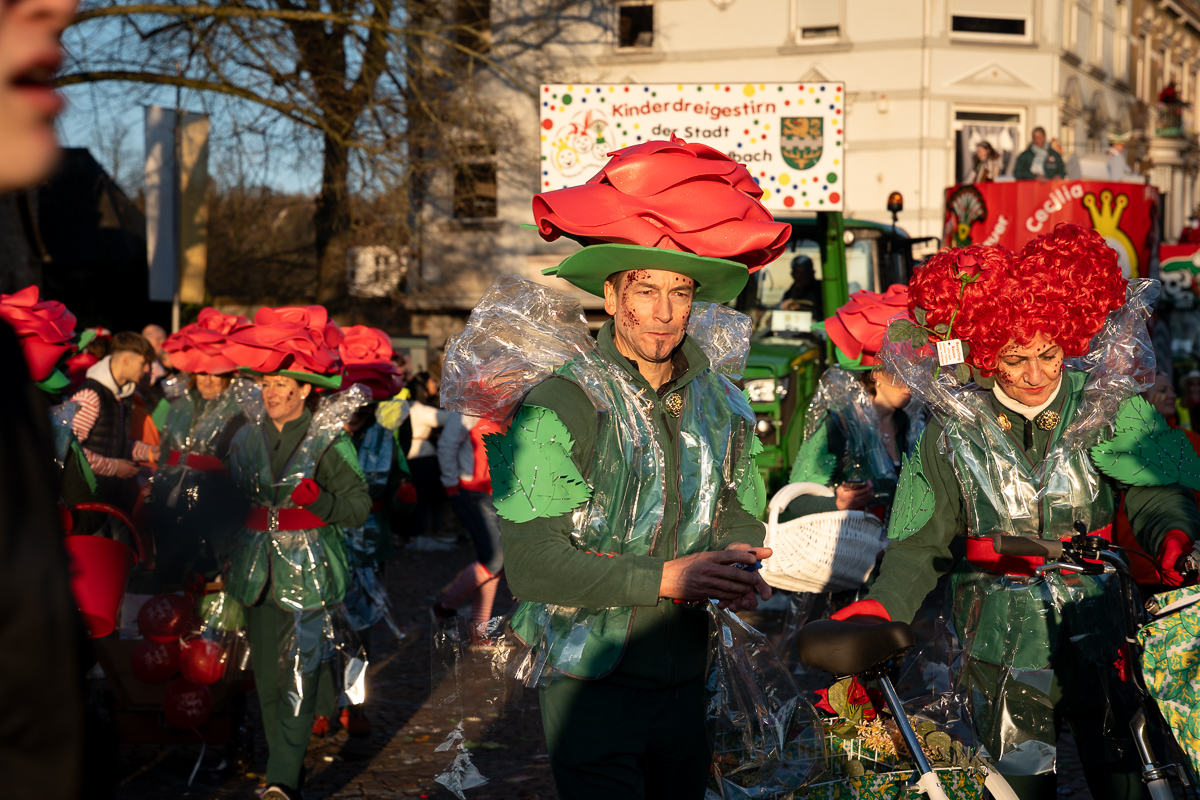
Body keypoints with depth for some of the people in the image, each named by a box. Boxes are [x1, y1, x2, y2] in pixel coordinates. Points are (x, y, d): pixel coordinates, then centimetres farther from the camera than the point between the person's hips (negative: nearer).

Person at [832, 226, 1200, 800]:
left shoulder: (1108, 406, 0)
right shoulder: (955, 427, 0)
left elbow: (1154, 492, -9)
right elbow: (922, 543, 1)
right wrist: (879, 610, -13)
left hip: (1097, 627, 0)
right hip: (1002, 643, 0)